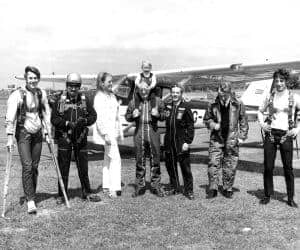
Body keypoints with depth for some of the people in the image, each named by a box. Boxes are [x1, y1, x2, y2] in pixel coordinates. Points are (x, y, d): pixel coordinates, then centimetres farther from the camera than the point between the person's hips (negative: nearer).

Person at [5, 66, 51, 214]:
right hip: (23, 132, -4)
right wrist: (10, 136, -17)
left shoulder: (41, 93, 5)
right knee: (27, 166, -11)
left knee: (35, 166, 7)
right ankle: (30, 201, -7)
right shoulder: (17, 95, -10)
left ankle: (31, 195, 22)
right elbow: (10, 116, -13)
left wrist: (47, 133, 12)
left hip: (37, 133, 4)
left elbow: (46, 114, 13)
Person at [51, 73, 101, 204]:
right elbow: (54, 119, -6)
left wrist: (85, 121, -16)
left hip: (80, 137, 2)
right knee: (63, 167, 4)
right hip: (64, 137, -2)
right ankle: (62, 195, 16)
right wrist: (68, 123, -20)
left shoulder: (85, 99, 3)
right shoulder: (60, 100, -4)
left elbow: (93, 116, 4)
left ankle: (87, 193, 21)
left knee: (83, 166, 9)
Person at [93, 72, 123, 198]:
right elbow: (99, 118, -18)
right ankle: (114, 188, -14)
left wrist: (119, 131, 20)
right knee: (115, 158, -14)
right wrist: (105, 134, -23)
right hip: (105, 131, -9)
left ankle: (106, 186, 21)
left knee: (108, 158, 13)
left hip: (113, 131, 9)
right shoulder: (99, 97, -11)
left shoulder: (112, 96, 16)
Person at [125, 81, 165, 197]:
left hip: (153, 132, 0)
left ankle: (156, 186, 12)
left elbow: (163, 116, 8)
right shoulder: (133, 102, 7)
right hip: (139, 133, 1)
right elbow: (127, 116, 12)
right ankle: (140, 186, 15)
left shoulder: (157, 101, 6)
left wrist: (158, 114, -13)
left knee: (155, 159, 2)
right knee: (140, 160, 5)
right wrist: (132, 115, -9)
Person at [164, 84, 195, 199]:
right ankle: (174, 188, 27)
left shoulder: (185, 108, -7)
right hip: (169, 142, 5)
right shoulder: (167, 106, 8)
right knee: (170, 165, 12)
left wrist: (187, 142, -13)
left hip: (181, 142, -5)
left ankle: (188, 190, 9)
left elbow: (190, 127, -8)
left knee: (185, 167, -1)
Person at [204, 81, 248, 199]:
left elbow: (243, 122, 7)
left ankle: (227, 189, 18)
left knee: (230, 166, 5)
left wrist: (242, 137, 1)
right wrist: (213, 125, -6)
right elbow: (207, 119, 14)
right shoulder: (213, 105, 2)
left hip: (231, 140, 0)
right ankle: (212, 189, 6)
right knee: (213, 163, -4)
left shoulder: (238, 105, 0)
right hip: (216, 138, 1)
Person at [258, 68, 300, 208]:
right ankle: (267, 195, 17)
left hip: (286, 135, -2)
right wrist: (262, 124, 5)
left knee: (288, 167, 3)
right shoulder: (270, 97, 6)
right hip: (270, 134, 2)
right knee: (268, 166, 4)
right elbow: (260, 111, 19)